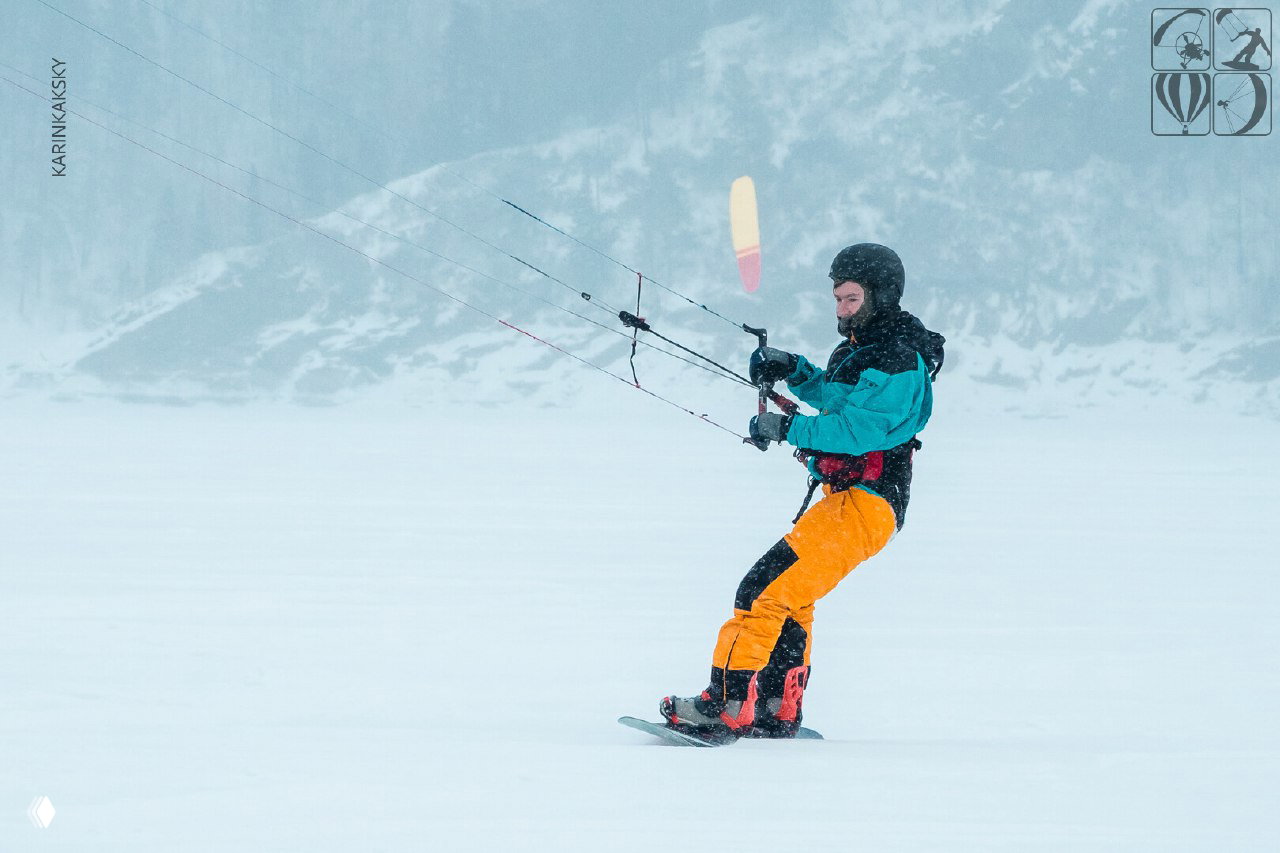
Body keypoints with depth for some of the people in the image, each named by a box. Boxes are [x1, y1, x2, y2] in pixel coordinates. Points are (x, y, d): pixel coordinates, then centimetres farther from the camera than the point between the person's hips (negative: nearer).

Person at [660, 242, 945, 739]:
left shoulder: (899, 362, -15)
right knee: (787, 596, 23)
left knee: (765, 588, -18)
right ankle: (778, 714, 31)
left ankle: (727, 707, -21)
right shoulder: (860, 348, 16)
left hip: (865, 504, -11)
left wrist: (787, 428, -26)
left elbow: (860, 428, -27)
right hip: (846, 496, 11)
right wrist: (793, 371, 17)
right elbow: (834, 396, 35)